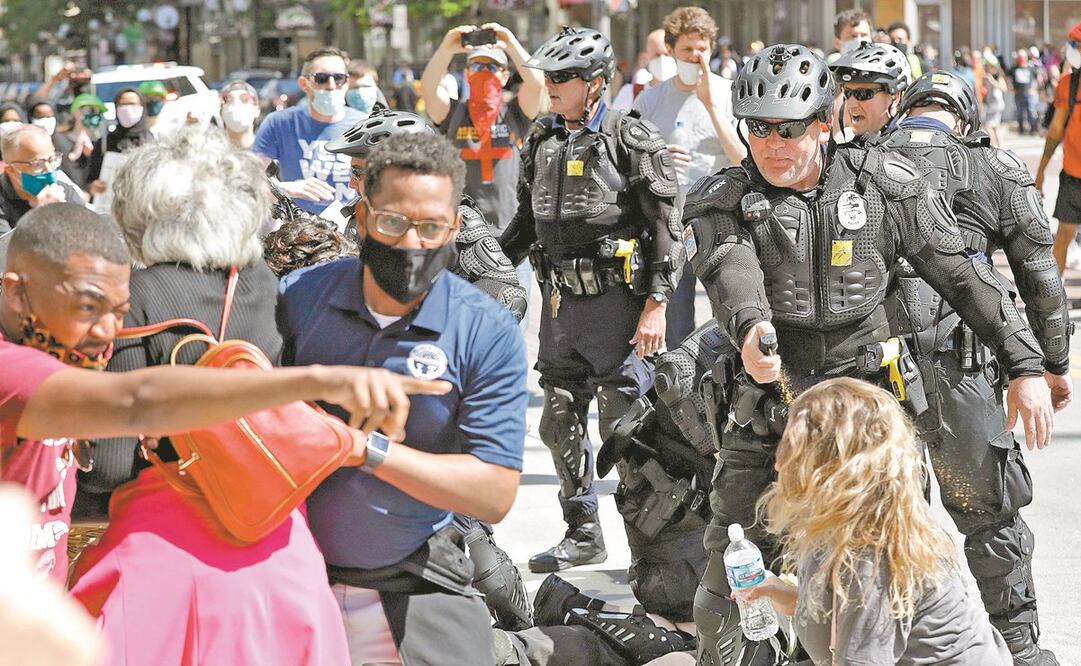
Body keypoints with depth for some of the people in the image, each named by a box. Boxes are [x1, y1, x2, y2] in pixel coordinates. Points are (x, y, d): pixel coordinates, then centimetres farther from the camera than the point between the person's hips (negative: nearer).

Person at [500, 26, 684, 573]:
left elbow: (666, 226, -11)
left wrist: (656, 304, -16)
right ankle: (583, 535, 24)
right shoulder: (542, 143, 12)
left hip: (616, 301, -7)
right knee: (560, 425, 11)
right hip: (560, 302, 7)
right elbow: (527, 221, 22)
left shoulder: (630, 140, -8)